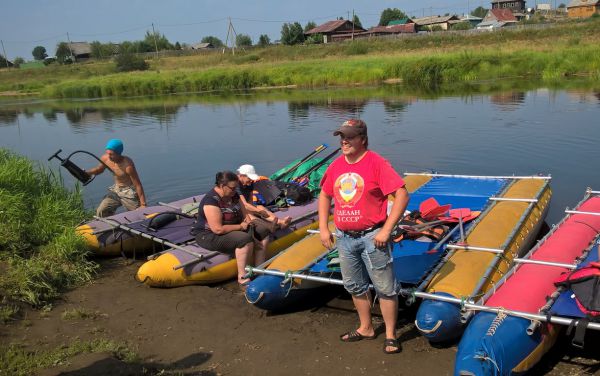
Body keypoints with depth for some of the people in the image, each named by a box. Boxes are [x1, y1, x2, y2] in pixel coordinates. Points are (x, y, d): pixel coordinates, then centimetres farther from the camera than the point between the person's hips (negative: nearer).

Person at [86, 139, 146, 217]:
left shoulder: (127, 165, -30)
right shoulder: (105, 158, -11)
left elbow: (138, 185, -24)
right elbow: (99, 169, 14)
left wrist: (143, 204, -22)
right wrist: (86, 172, -5)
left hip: (129, 192, -6)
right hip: (116, 190, 6)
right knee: (101, 212, 0)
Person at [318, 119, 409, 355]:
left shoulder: (376, 163, -13)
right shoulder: (336, 165, 5)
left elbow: (402, 195, -18)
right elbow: (325, 195, 17)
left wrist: (386, 230, -20)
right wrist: (323, 228, 8)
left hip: (372, 236, -6)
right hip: (344, 238, 6)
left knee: (385, 288, 4)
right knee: (355, 287, 19)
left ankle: (390, 335, 20)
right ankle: (366, 328, 37)